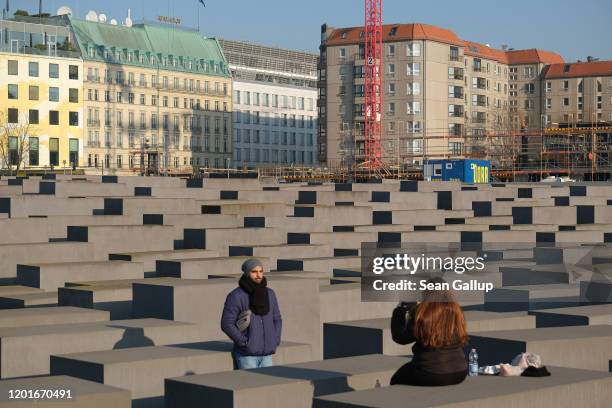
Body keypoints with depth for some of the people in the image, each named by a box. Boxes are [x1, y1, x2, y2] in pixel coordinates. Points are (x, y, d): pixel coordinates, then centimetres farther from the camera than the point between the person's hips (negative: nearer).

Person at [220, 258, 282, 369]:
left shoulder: (269, 294, 8)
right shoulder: (236, 296, -9)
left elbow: (277, 319, 18)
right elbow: (226, 324, -12)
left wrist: (275, 341, 5)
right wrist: (244, 342, -14)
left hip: (267, 354, 5)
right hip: (246, 354, -5)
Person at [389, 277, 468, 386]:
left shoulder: (421, 312, -12)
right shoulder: (456, 311, 1)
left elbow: (400, 338, -4)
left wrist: (399, 311, 11)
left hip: (429, 375, -5)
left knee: (396, 380, 21)